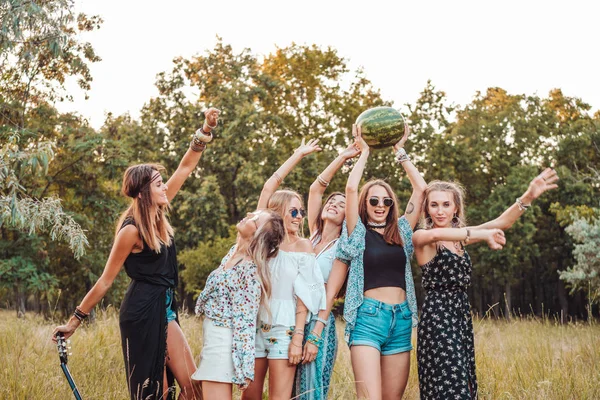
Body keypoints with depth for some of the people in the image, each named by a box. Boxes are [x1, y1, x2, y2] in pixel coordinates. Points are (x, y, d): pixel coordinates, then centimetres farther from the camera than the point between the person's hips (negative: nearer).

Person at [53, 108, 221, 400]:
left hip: (164, 309, 8)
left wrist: (206, 130, 2)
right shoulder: (132, 230, -15)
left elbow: (186, 167, 9)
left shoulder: (157, 215, 5)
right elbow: (105, 280, -9)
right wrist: (75, 321, -6)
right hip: (141, 311, -8)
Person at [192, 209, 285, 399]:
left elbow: (245, 322, -22)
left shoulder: (250, 271, -21)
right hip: (213, 336, 9)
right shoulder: (234, 251, 3)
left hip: (223, 340, -9)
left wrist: (244, 369, -21)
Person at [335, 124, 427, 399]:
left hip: (401, 319, 4)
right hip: (368, 317, -4)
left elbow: (420, 188, 10)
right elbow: (351, 188, -7)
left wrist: (400, 151, 13)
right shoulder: (359, 233, 5)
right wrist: (364, 152, 5)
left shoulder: (401, 232, 14)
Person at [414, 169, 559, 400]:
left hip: (461, 317, 7)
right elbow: (435, 235, -31)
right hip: (437, 317, -7)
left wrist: (528, 197, -12)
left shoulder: (460, 238, 13)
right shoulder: (420, 238, -6)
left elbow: (502, 223, 2)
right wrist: (483, 235, -34)